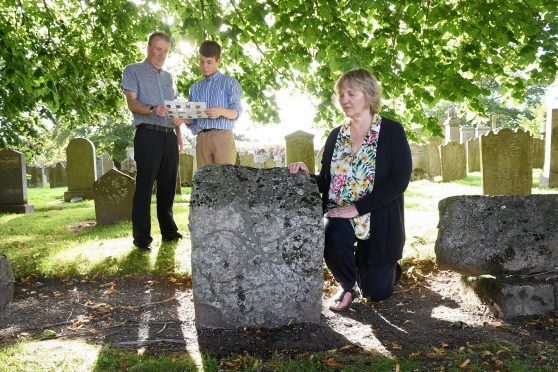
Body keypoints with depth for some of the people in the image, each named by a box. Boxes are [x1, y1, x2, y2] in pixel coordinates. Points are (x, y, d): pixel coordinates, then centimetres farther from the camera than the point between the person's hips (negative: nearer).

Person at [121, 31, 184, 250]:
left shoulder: (168, 77, 23)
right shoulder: (133, 71, 6)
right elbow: (132, 103, -7)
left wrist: (179, 133, 11)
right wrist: (152, 109, -26)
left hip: (169, 136, 6)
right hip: (148, 134, -6)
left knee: (168, 185, 7)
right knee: (144, 186, -7)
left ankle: (168, 230, 16)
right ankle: (141, 236, -3)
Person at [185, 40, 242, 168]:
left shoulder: (229, 82, 8)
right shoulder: (195, 88, 20)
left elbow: (237, 112, -2)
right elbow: (192, 120, 17)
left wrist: (222, 112, -21)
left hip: (223, 137, -4)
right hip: (202, 139, 4)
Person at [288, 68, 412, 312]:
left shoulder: (391, 131, -6)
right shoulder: (336, 135, 7)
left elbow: (399, 180, -16)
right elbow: (326, 181, 10)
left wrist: (356, 208, -21)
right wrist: (307, 175, -13)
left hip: (378, 220, -2)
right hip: (339, 215, 3)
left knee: (376, 292, 6)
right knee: (333, 239, -33)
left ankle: (388, 270, 44)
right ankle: (348, 286, 0)